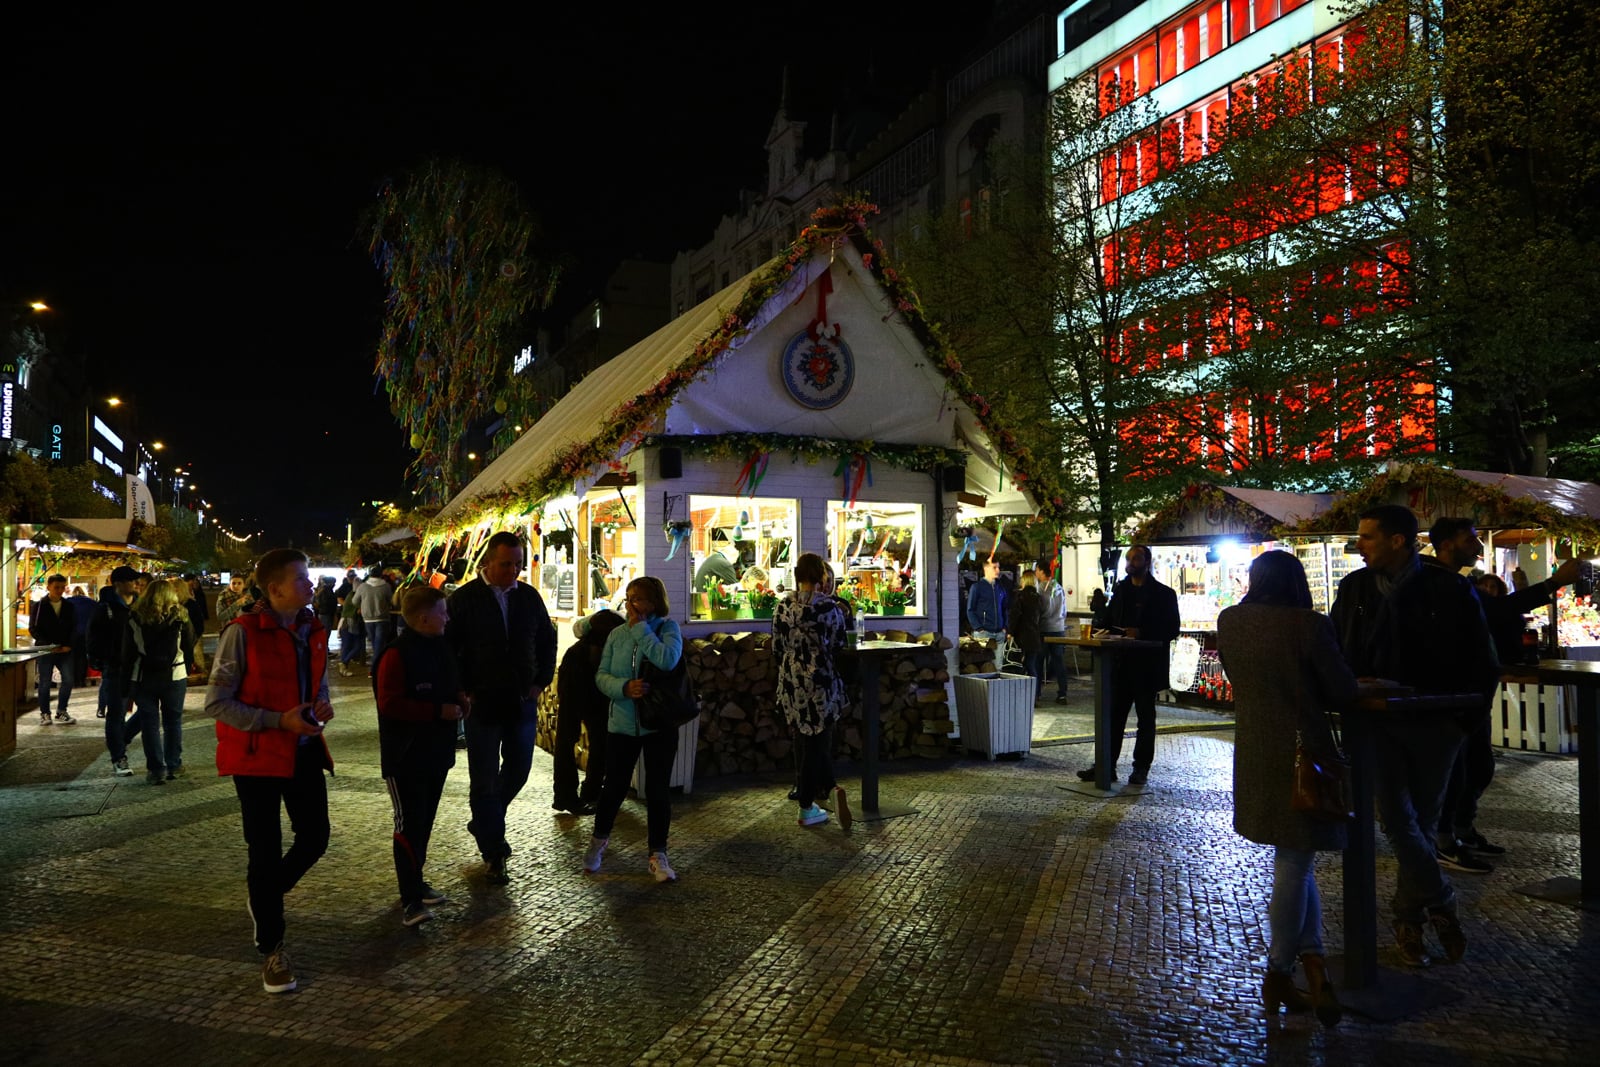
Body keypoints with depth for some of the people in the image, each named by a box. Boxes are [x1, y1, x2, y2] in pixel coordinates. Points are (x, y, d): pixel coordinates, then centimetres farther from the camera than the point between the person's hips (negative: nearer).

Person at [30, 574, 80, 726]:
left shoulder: (69, 606, 8)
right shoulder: (39, 605, 1)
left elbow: (74, 628, 9)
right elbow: (33, 629, -2)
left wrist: (69, 645, -8)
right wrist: (49, 644, -14)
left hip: (65, 650, 2)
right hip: (45, 650, -2)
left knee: (68, 680, -6)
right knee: (44, 683, 3)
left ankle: (61, 712, 7)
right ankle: (44, 713, 15)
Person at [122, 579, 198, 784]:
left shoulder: (134, 618, -1)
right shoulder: (180, 617, -3)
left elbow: (127, 654, 0)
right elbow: (189, 648, 3)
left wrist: (126, 689, 5)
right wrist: (187, 671, 17)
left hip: (143, 678, 0)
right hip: (174, 676, 0)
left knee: (150, 723, 6)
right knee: (173, 721, 12)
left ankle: (156, 770, 7)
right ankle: (173, 765, 18)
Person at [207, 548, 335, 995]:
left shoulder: (313, 631, 5)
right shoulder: (243, 633, -16)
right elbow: (216, 703, -15)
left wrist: (321, 708, -3)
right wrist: (279, 721, -23)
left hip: (304, 751, 6)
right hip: (257, 756, -6)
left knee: (315, 839, 8)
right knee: (266, 853, 3)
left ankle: (266, 893, 39)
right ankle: (271, 949, 20)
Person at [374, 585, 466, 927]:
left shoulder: (443, 648, 9)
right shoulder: (396, 654, -17)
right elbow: (389, 704, -22)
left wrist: (459, 700, 2)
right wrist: (438, 711, -22)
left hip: (437, 753, 8)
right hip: (405, 756, -8)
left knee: (425, 821, 16)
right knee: (409, 824, -6)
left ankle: (415, 882, 30)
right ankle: (411, 900, -1)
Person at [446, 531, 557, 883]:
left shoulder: (529, 596, 4)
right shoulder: (465, 598, -8)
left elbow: (547, 640, 15)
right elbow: (448, 648, -5)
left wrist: (541, 680, 6)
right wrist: (464, 690, -9)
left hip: (522, 702, 4)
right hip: (482, 705, -4)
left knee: (518, 770, 12)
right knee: (485, 780, 3)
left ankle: (483, 823, 38)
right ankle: (494, 855, 13)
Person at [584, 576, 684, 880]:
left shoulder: (668, 628, -6)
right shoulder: (617, 634, 3)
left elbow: (668, 661, -26)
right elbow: (601, 675, 1)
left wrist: (640, 628, -18)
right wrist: (624, 687, -19)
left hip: (659, 724, -2)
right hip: (622, 723, 2)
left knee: (658, 791, 4)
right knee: (615, 786, 11)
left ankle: (658, 855, 18)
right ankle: (599, 839, 37)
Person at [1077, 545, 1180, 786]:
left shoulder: (1163, 594, -2)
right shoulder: (1120, 590, 14)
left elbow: (1172, 629, -9)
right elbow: (1109, 621, 18)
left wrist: (1141, 633, -19)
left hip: (1146, 665, -4)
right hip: (1120, 663, 5)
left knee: (1145, 717, 6)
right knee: (1113, 715, 4)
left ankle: (1141, 768, 13)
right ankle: (1106, 766, 7)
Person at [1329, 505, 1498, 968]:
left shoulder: (1450, 590, -5)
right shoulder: (1354, 587, 2)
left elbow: (1484, 664, 1)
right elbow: (1336, 652, 9)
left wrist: (1464, 718, -5)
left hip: (1433, 723, -1)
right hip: (1377, 721, 1)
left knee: (1422, 821, 8)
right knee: (1398, 819, -7)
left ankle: (1410, 921, 21)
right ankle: (1442, 904, 11)